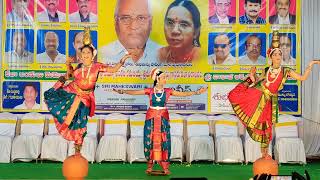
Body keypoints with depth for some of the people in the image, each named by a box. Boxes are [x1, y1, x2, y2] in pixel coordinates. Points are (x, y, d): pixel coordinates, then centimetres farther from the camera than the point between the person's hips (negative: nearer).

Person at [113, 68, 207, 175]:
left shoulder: (168, 91, 2)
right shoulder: (149, 91, -1)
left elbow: (183, 94, 0)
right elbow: (134, 92, -2)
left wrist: (196, 92, -6)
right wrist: (123, 91, -12)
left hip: (163, 119, 1)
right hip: (151, 118, 0)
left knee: (164, 141, -1)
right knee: (150, 141, 2)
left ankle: (165, 166, 7)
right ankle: (149, 165, 13)